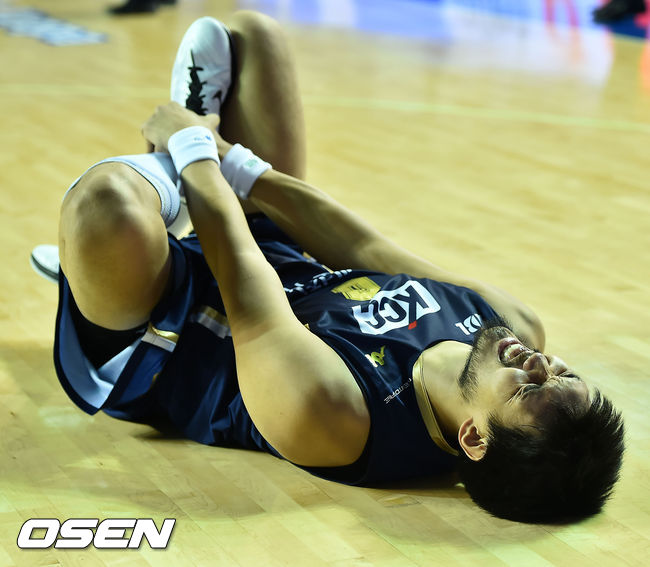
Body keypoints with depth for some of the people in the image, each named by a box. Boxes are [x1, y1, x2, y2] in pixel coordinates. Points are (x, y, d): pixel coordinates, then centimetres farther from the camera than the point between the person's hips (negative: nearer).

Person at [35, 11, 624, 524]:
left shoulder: (330, 415, -44)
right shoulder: (520, 327, -25)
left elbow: (246, 304, -30)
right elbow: (370, 252, -15)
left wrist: (191, 151, -15)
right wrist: (236, 166, -7)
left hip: (148, 361, -6)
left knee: (105, 203, -42)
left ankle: (173, 166, -5)